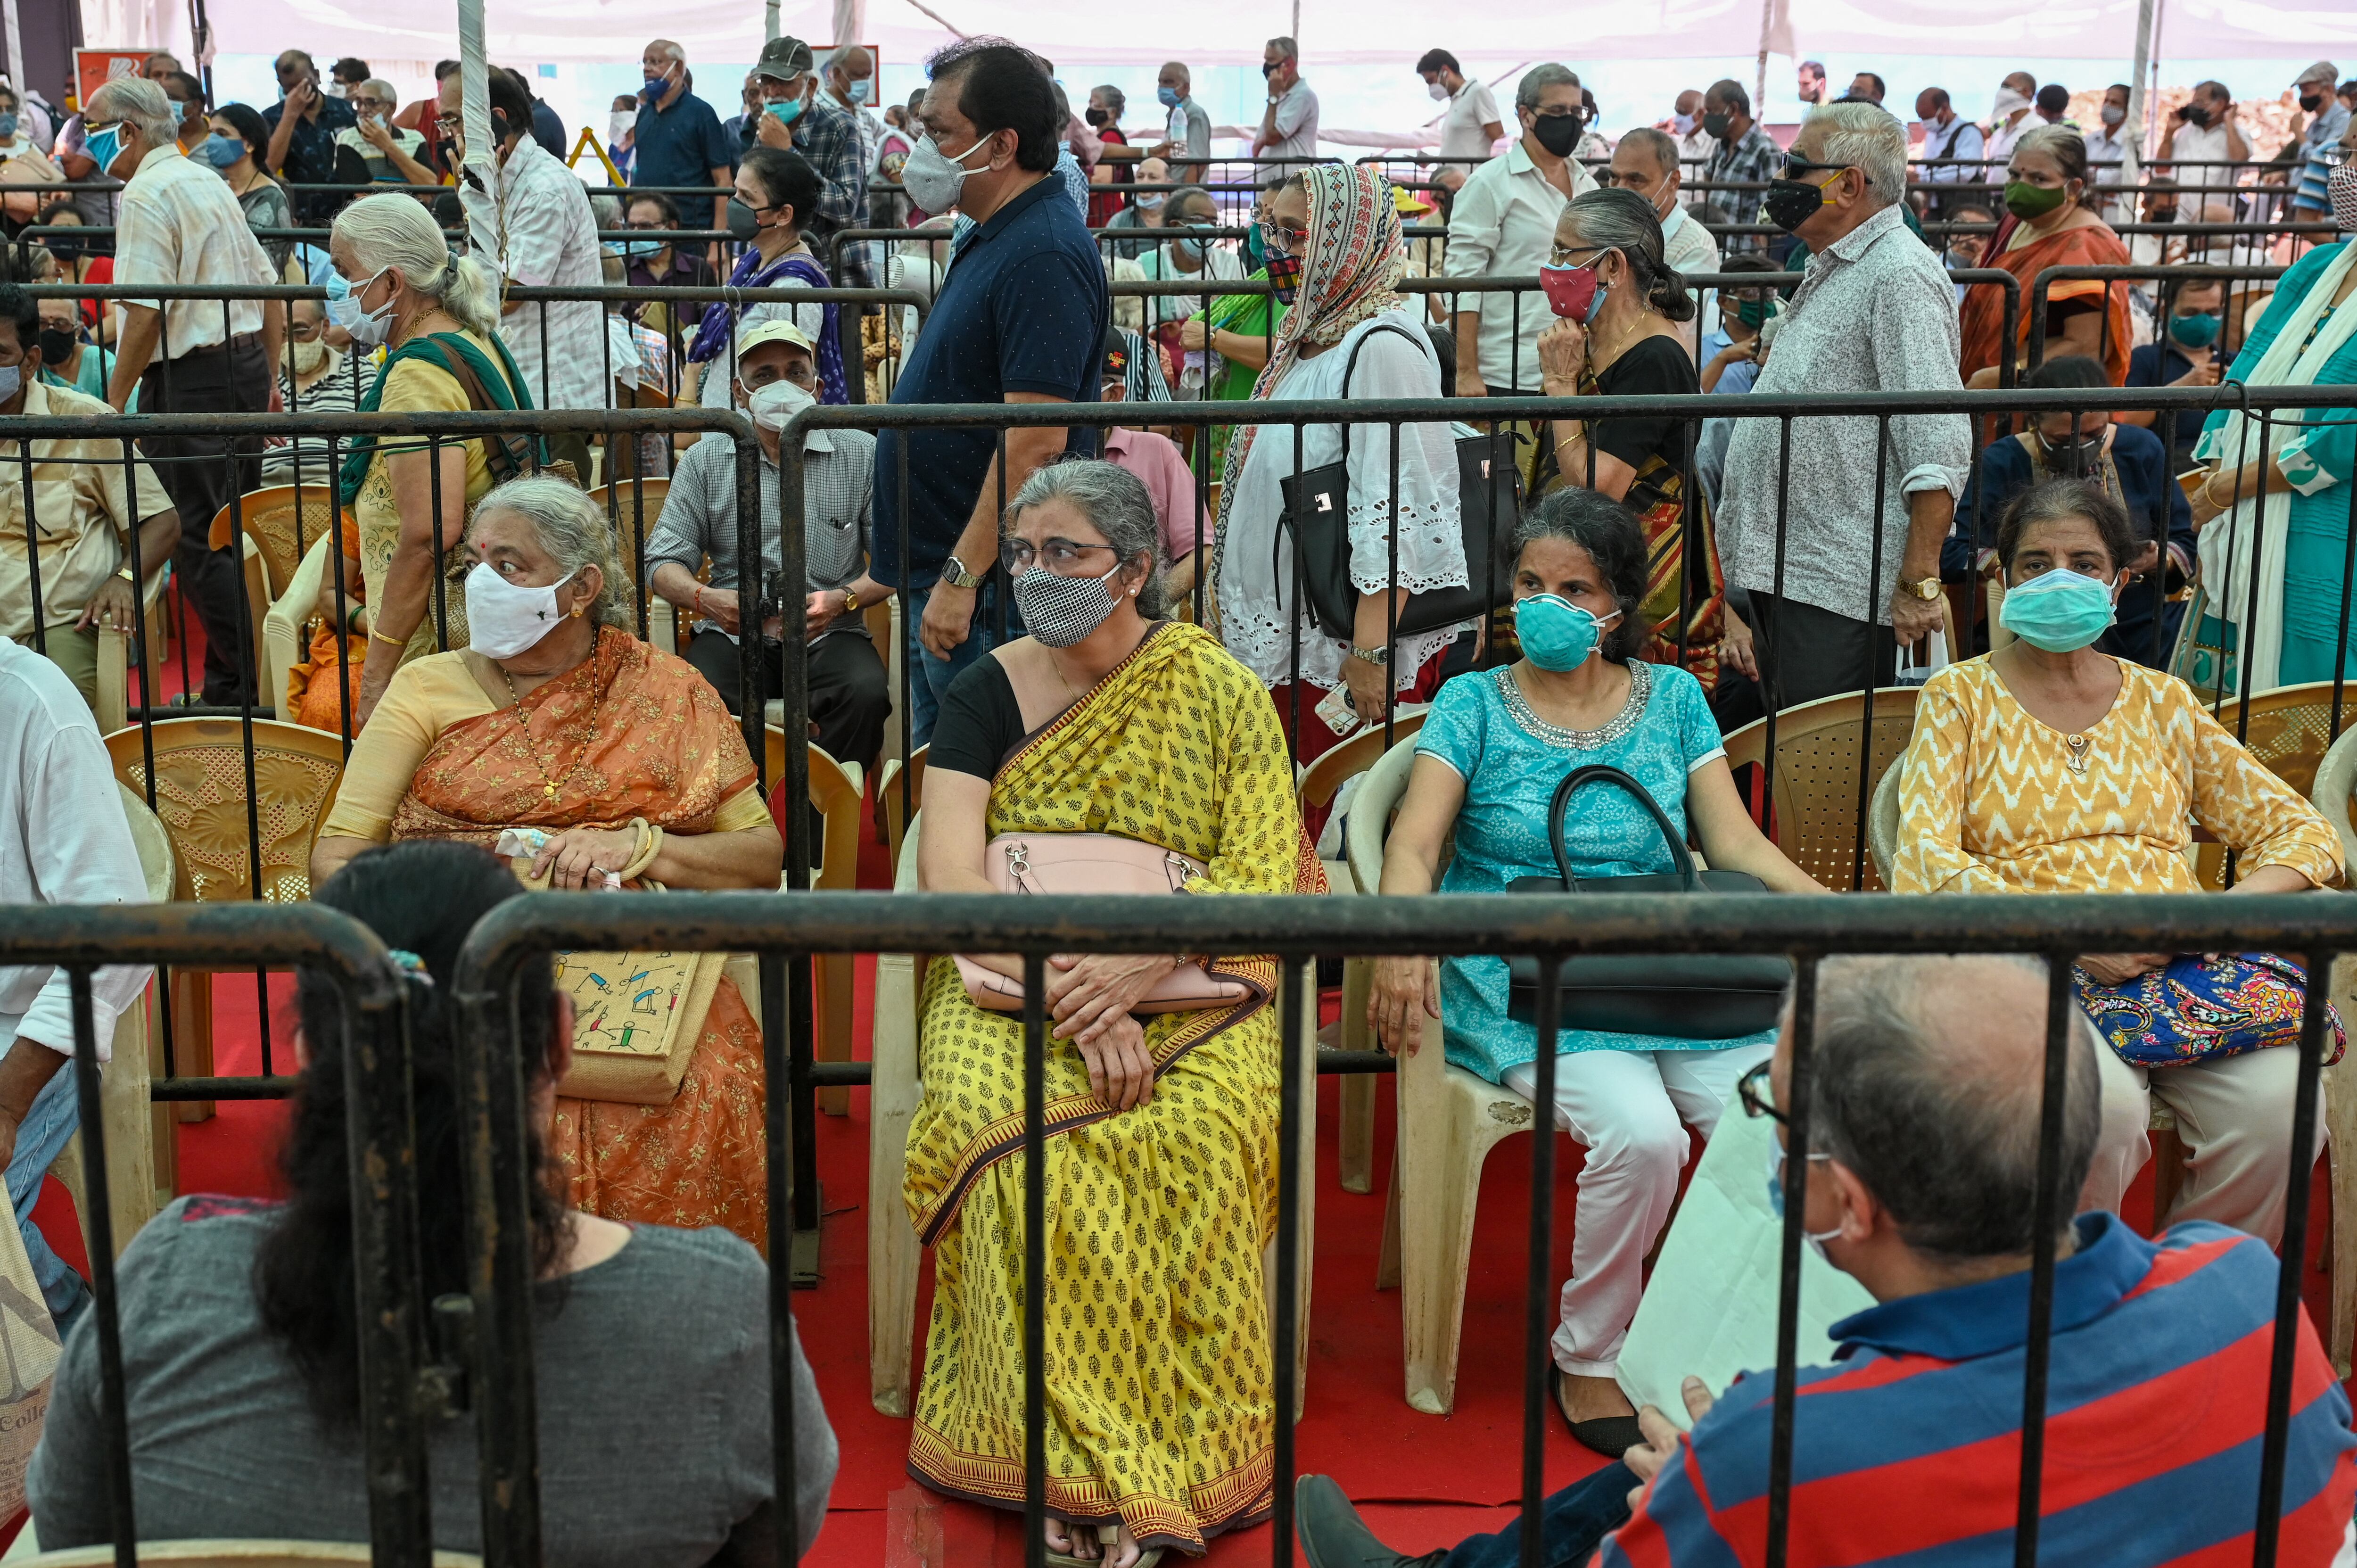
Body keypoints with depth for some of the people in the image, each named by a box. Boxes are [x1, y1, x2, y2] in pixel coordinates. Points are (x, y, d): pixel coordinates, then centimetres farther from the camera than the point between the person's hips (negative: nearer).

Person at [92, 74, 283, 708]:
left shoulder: (146, 194, -12)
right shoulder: (209, 181, 15)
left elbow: (145, 313, -19)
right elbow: (268, 288, 18)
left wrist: (113, 404, -15)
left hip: (188, 379, -9)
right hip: (247, 366, 9)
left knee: (195, 543, -4)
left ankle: (249, 687, -3)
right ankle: (229, 682, 20)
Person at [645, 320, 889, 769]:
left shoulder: (862, 454, 8)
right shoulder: (705, 459, 11)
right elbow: (664, 562, 9)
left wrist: (845, 599, -15)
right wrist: (704, 598, -14)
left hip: (831, 634, 0)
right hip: (734, 632, 1)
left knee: (867, 693, -33)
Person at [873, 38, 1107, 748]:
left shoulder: (1042, 257, -20)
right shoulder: (994, 238, 13)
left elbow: (1034, 443, -26)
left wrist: (961, 577, -24)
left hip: (988, 589, -11)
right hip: (943, 580, 11)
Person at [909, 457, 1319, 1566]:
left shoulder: (1220, 693, 3)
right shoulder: (987, 694, 6)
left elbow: (1265, 879, -3)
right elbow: (951, 875, -5)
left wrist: (1138, 969, -20)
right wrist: (1075, 998, -20)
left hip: (1192, 985, -1)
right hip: (1012, 977, 1)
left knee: (1194, 1139, -32)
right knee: (1006, 1130, -32)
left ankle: (1189, 1471, -21)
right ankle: (1062, 1466, -24)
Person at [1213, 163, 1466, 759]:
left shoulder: (1381, 346, -17)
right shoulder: (1309, 336, 15)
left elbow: (1399, 512, -24)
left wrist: (1370, 650, -26)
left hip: (1344, 650, -10)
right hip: (1285, 634, 10)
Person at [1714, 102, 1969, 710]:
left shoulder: (1901, 275, -14)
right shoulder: (1832, 273, 19)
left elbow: (1939, 445, -21)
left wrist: (1919, 583, -24)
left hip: (1839, 589, -10)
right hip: (1778, 571, 10)